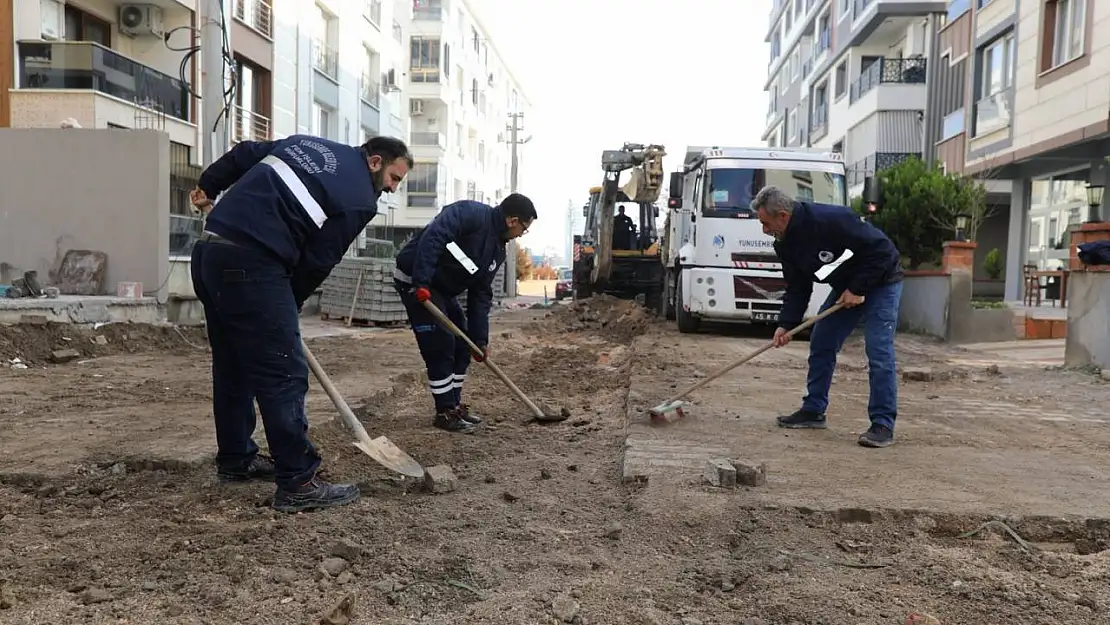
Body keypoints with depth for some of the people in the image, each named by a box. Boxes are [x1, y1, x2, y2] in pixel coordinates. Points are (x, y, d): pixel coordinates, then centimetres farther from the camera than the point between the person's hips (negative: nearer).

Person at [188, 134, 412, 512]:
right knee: (284, 374, -6)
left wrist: (208, 187, 29)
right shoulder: (361, 199, -3)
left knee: (233, 366, 18)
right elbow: (317, 262, -2)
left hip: (210, 250, 9)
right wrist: (287, 306, 10)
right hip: (250, 264, -9)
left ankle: (235, 459, 30)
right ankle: (298, 483, -3)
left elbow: (245, 153, 22)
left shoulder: (308, 143, 20)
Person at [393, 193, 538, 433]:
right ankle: (445, 412, 2)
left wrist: (480, 339, 4)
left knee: (462, 346, 10)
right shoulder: (471, 213, -20)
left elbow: (481, 294, 8)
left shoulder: (497, 250, 7)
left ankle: (454, 405, 23)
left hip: (442, 288, 10)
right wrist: (421, 283, -35)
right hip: (415, 280, -10)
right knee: (440, 345, -10)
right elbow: (432, 237, -31)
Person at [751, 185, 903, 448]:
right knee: (820, 345, 6)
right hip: (846, 286, 8)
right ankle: (813, 410, 16)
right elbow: (797, 287, -1)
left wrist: (858, 289, -24)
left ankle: (883, 425, -8)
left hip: (880, 281, -8)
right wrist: (786, 323, -12)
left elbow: (881, 248, -28)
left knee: (879, 353, -14)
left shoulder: (831, 220, -32)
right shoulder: (785, 244, -6)